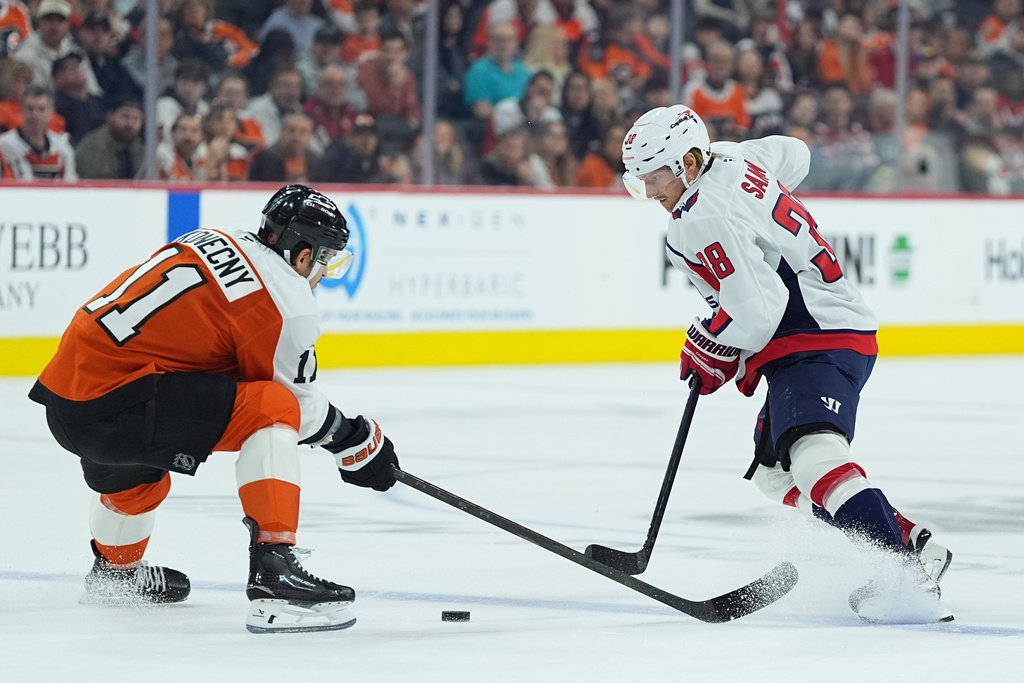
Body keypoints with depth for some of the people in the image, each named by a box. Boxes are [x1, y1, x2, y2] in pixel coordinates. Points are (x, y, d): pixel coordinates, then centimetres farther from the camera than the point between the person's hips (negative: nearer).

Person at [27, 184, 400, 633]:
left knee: (135, 480, 38)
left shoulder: (211, 242, 14)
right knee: (272, 408, -12)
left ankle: (115, 570, 66)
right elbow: (298, 403, 0)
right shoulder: (286, 305, -10)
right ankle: (273, 575, -22)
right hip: (109, 407, -9)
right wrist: (359, 441, 16)